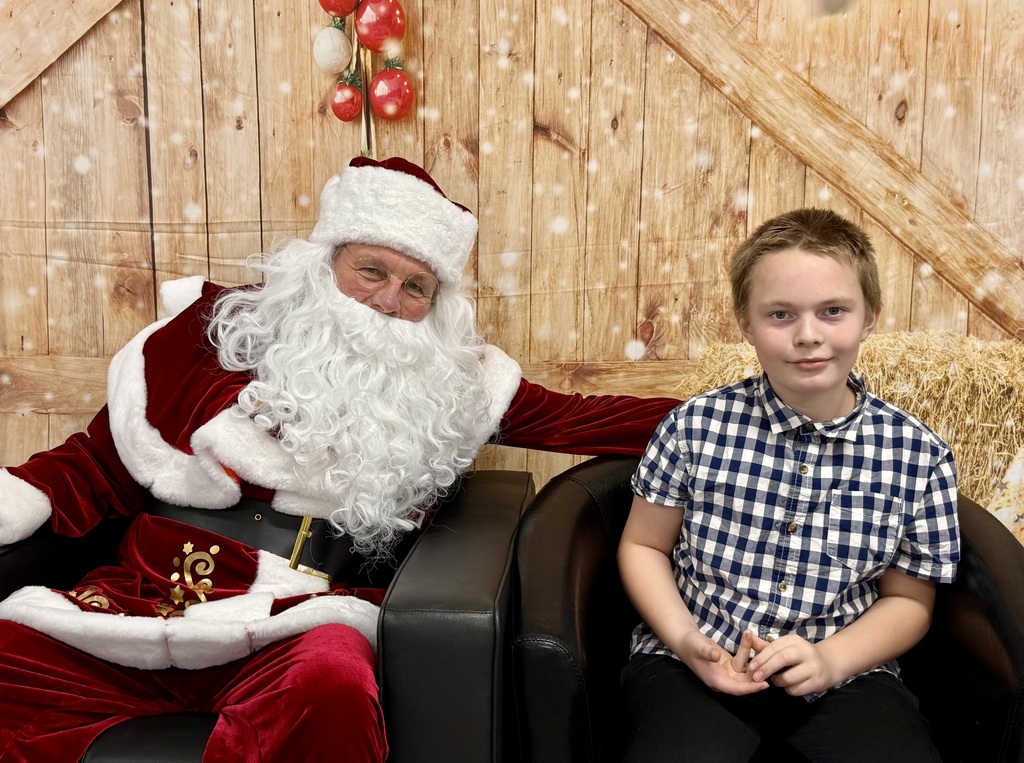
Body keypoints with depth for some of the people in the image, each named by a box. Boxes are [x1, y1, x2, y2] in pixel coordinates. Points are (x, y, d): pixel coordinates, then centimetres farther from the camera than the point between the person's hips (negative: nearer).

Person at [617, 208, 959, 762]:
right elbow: (643, 545, 6)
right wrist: (683, 637, -10)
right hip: (696, 667, -1)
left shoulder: (918, 456, -4)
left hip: (843, 677, 2)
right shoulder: (695, 426, -6)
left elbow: (908, 600, 7)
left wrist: (830, 660, -10)